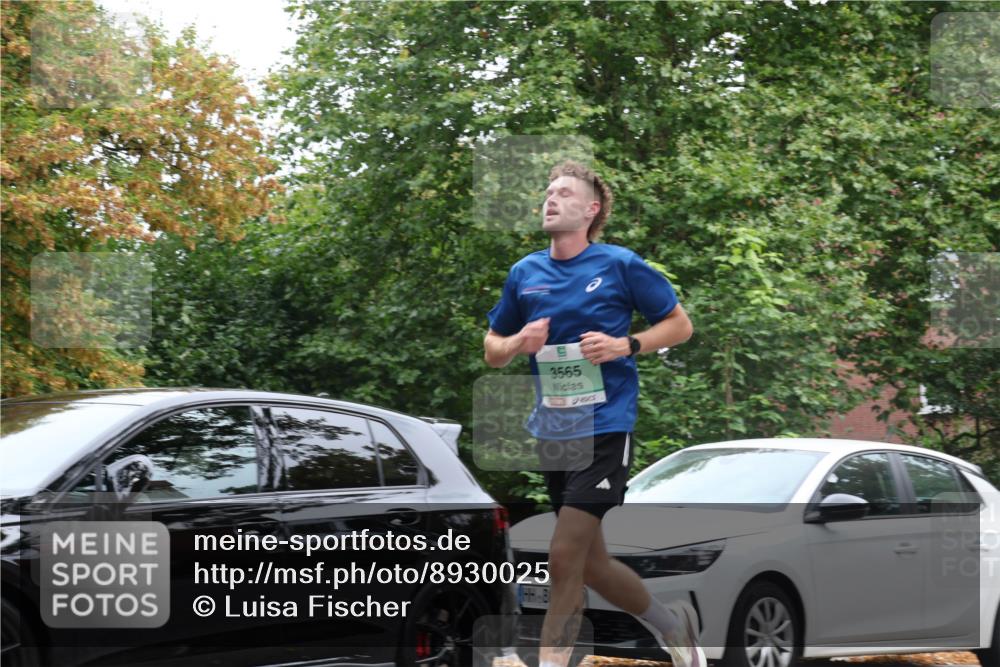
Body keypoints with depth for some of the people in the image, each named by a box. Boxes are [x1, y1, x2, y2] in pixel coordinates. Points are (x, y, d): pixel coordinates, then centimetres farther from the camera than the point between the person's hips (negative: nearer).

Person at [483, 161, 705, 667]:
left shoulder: (620, 265, -5)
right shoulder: (524, 273, 7)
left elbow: (680, 324, 2)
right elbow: (492, 350, 16)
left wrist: (626, 346, -14)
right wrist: (517, 343, -7)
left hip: (604, 427, -6)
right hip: (552, 431, 6)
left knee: (564, 558, -13)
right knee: (590, 564, 13)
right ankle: (673, 625, 35)